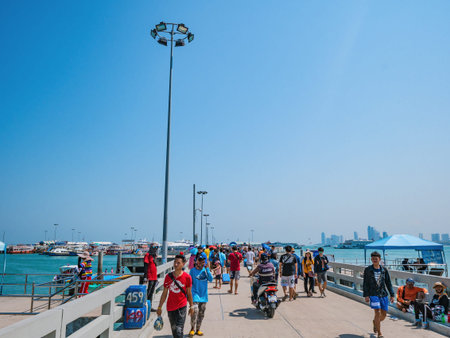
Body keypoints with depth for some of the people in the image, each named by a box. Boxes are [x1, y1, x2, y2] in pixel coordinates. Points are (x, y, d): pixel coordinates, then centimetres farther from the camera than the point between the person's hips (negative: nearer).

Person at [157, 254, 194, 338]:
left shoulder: (187, 277, -9)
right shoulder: (168, 276, -3)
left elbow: (189, 293, 1)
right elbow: (164, 294, 5)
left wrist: (191, 306, 6)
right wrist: (159, 307, 6)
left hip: (182, 306, -3)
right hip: (170, 307, 3)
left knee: (179, 330, -10)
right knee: (174, 329, 16)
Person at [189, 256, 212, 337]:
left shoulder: (206, 270, 3)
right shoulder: (193, 270, -5)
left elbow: (211, 279, -9)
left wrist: (207, 269, -17)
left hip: (203, 295, 4)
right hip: (195, 294, -4)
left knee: (201, 313, 10)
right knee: (195, 310, -17)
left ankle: (197, 329, 26)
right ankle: (192, 329, 0)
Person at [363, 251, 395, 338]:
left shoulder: (384, 270, 5)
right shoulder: (367, 270, -2)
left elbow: (388, 283, 9)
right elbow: (365, 284, -2)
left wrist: (392, 295, 5)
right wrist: (366, 295, -8)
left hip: (383, 294, 3)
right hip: (373, 294, -3)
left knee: (383, 315, 7)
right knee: (378, 313, -12)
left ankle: (375, 322, 40)